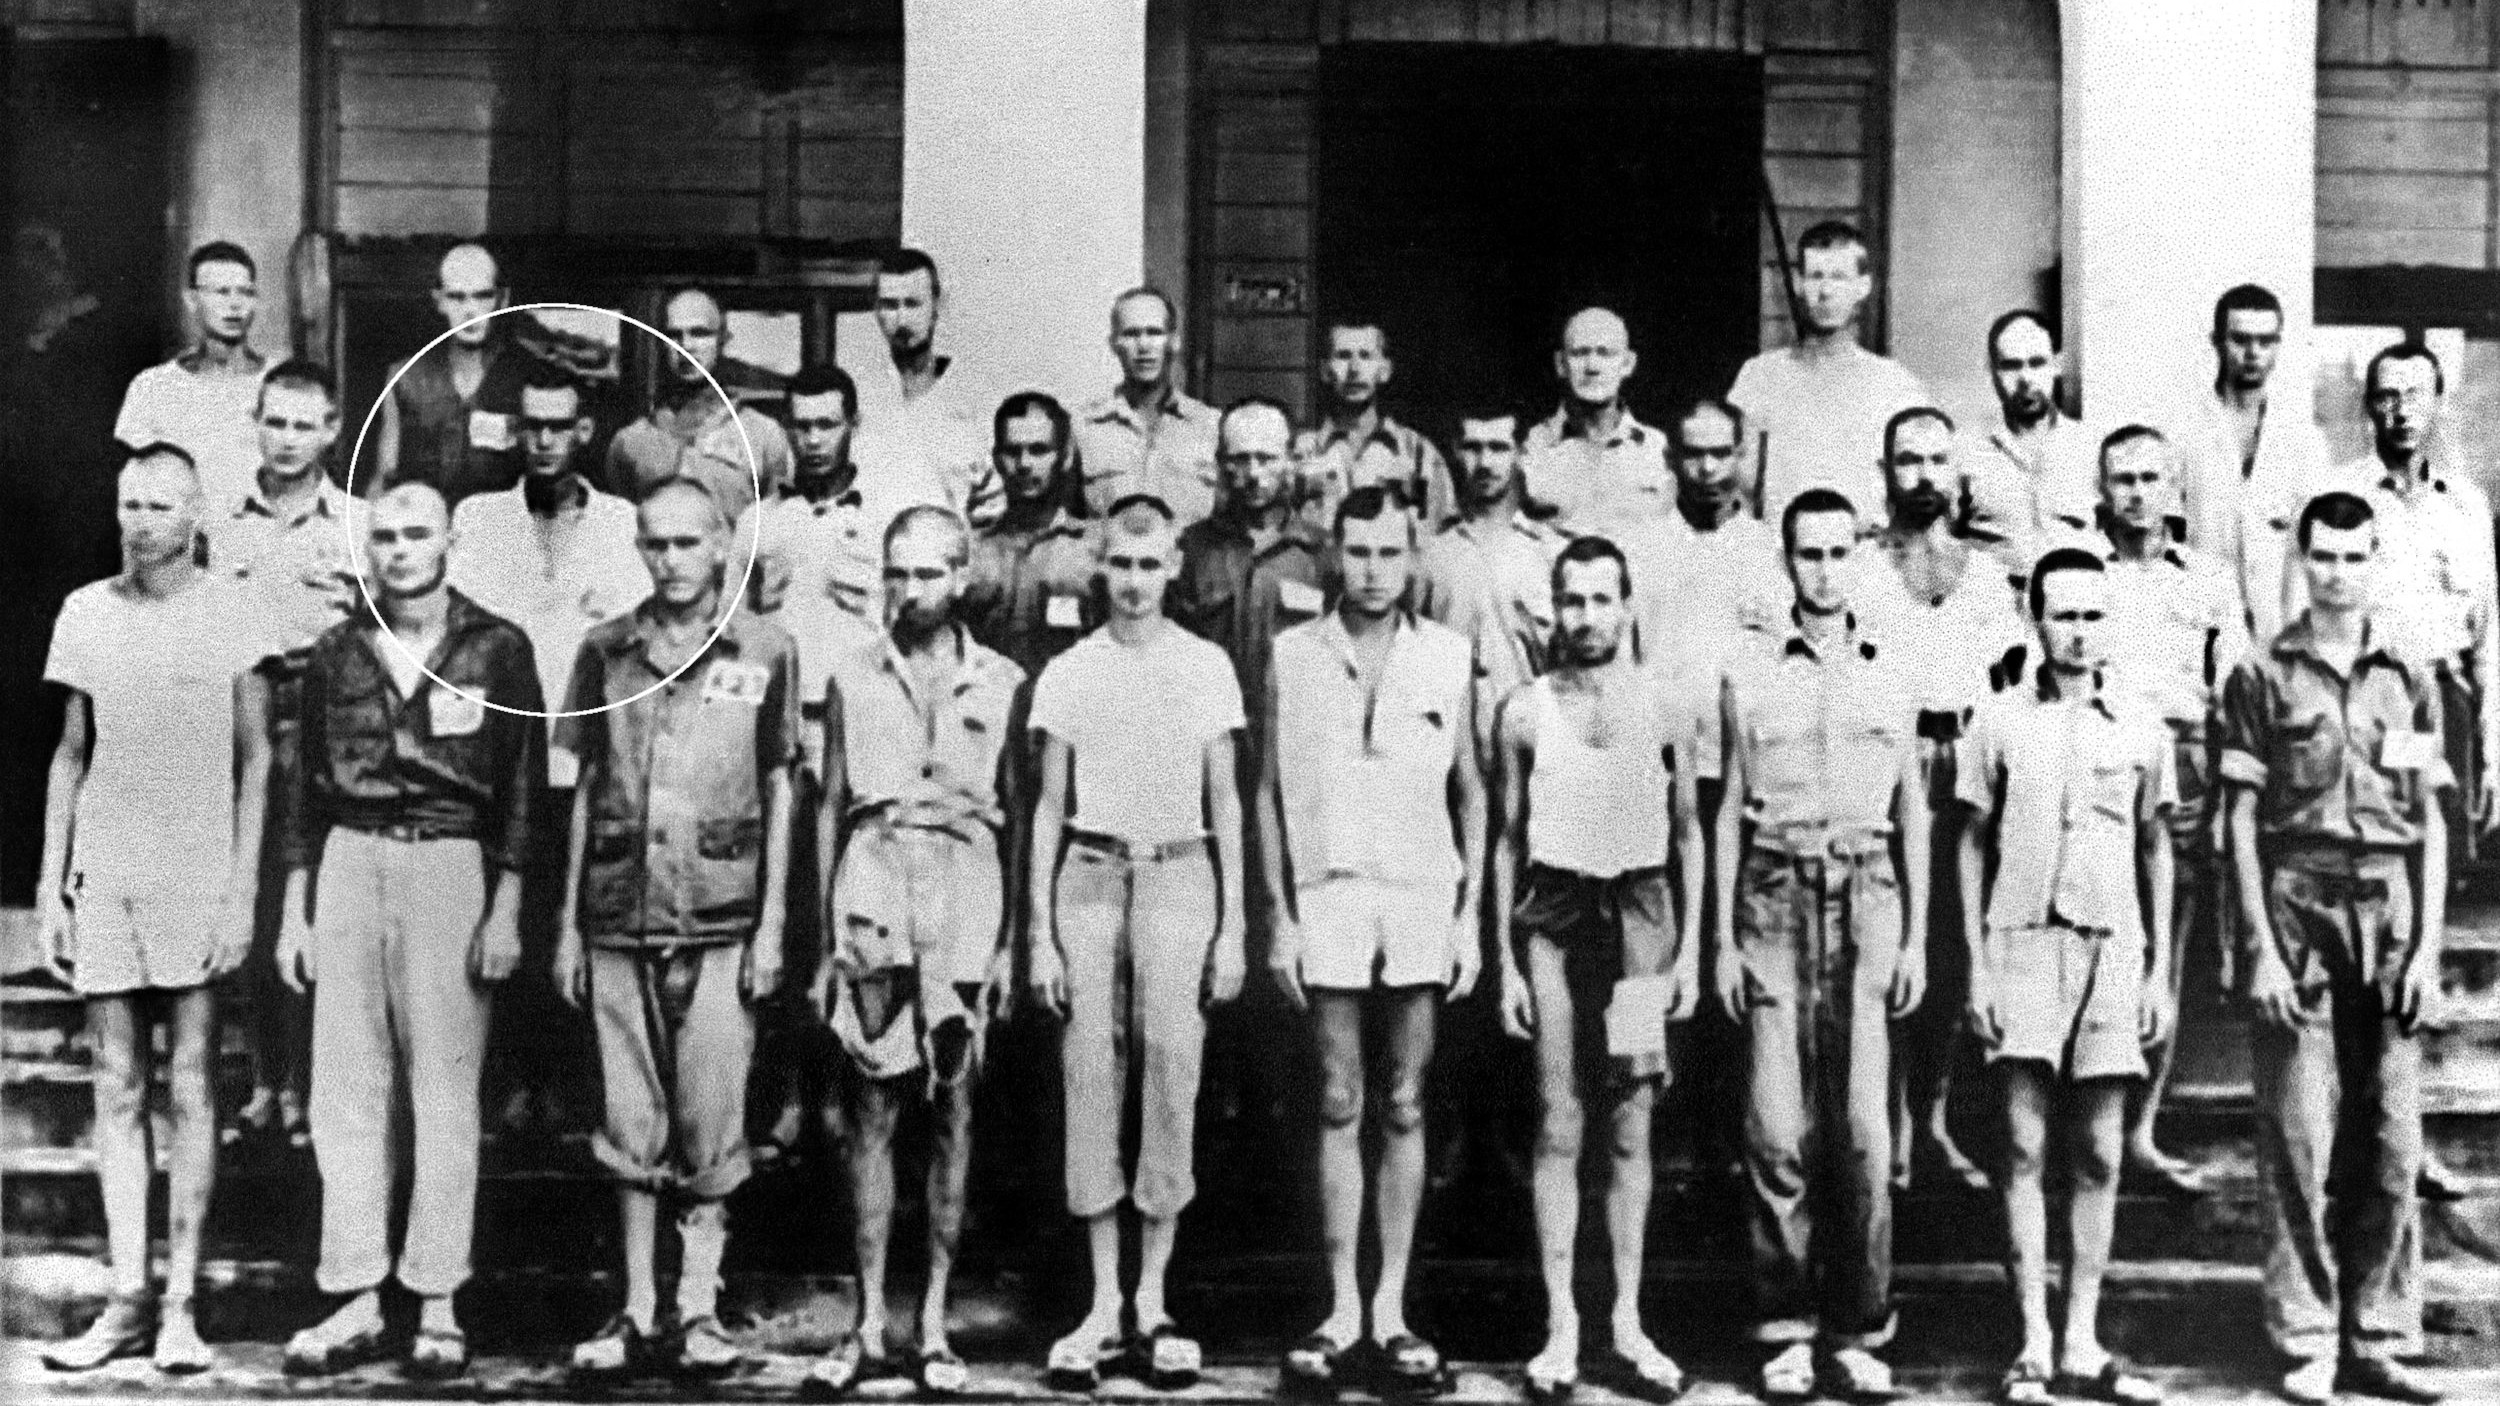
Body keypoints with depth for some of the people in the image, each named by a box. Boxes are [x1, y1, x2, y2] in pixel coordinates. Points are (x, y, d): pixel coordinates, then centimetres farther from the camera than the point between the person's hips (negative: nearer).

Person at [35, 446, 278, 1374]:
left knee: (189, 1091, -1)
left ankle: (180, 1303, 6)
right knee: (117, 1093, 5)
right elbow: (69, 757, 13)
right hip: (103, 879, 3)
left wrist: (242, 890, -6)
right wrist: (50, 887, 8)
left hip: (197, 879, -3)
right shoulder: (84, 612, 8)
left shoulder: (232, 615, -1)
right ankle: (126, 1300, 10)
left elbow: (256, 761, 0)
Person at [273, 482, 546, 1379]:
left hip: (452, 867, -3)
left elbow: (522, 789, -1)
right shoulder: (336, 652, 10)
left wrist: (506, 910, -6)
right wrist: (295, 909, 10)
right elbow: (307, 788, 14)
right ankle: (355, 1302, 8)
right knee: (345, 1091, 2)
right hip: (350, 865, 3)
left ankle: (438, 1306, 6)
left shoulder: (498, 649, 1)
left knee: (445, 1094, -1)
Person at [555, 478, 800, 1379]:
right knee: (631, 1128, 7)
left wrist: (772, 927, 0)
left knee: (710, 1130, 0)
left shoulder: (765, 652, 3)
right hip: (618, 922, 2)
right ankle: (637, 1313, 15)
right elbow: (585, 789, 13)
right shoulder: (606, 651, 9)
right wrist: (567, 924, 9)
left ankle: (699, 1310, 11)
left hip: (720, 924, -2)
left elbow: (779, 793, 6)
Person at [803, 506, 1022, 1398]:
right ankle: (869, 1325, 5)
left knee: (953, 1117, 3)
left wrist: (1012, 940, 3)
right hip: (874, 898, 0)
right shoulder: (852, 677, 8)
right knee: (869, 1114, -1)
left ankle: (933, 1323, 10)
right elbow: (831, 808, 10)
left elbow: (1017, 817, 9)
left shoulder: (1002, 683, 7)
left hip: (967, 904, 0)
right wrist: (823, 940, 5)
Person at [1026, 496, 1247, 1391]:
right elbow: (1049, 809, 9)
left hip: (1179, 877, 0)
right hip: (1090, 878, 1)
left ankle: (1153, 1300, 1)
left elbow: (1226, 804, 9)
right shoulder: (1067, 673, 7)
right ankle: (1103, 1305, 5)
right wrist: (1039, 935, 3)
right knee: (1090, 1078, -2)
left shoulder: (1207, 667, 7)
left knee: (1171, 1066, -8)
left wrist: (1233, 926, 4)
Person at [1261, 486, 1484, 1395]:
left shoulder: (1448, 657, 5)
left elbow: (1470, 791, 8)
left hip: (1422, 899, 1)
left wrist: (1470, 914, 3)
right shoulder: (1293, 656, 3)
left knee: (1404, 1108, 5)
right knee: (1339, 1107, 3)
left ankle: (1391, 1307, 12)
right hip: (1328, 897, -1)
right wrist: (1279, 916, 0)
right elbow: (1268, 792, 5)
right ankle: (1341, 1309, 9)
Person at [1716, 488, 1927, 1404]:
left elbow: (1913, 811, 15)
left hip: (1867, 894, 1)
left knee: (1862, 1128, -4)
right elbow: (1731, 809, 10)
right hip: (1776, 892, 0)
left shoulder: (1889, 677, 11)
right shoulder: (1749, 677, 8)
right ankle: (1786, 1329, 5)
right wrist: (1723, 939, 4)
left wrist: (1916, 937, 9)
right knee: (1777, 1127, -4)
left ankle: (1859, 1331, 4)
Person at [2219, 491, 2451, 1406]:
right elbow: (2242, 821, 1)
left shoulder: (2409, 677, 9)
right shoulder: (2262, 676, 2)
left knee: (2392, 1144, 4)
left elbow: (2431, 824, 10)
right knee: (2299, 1142, -1)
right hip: (2298, 912, -2)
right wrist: (2262, 947, -6)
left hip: (2390, 919, 3)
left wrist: (2427, 950, 3)